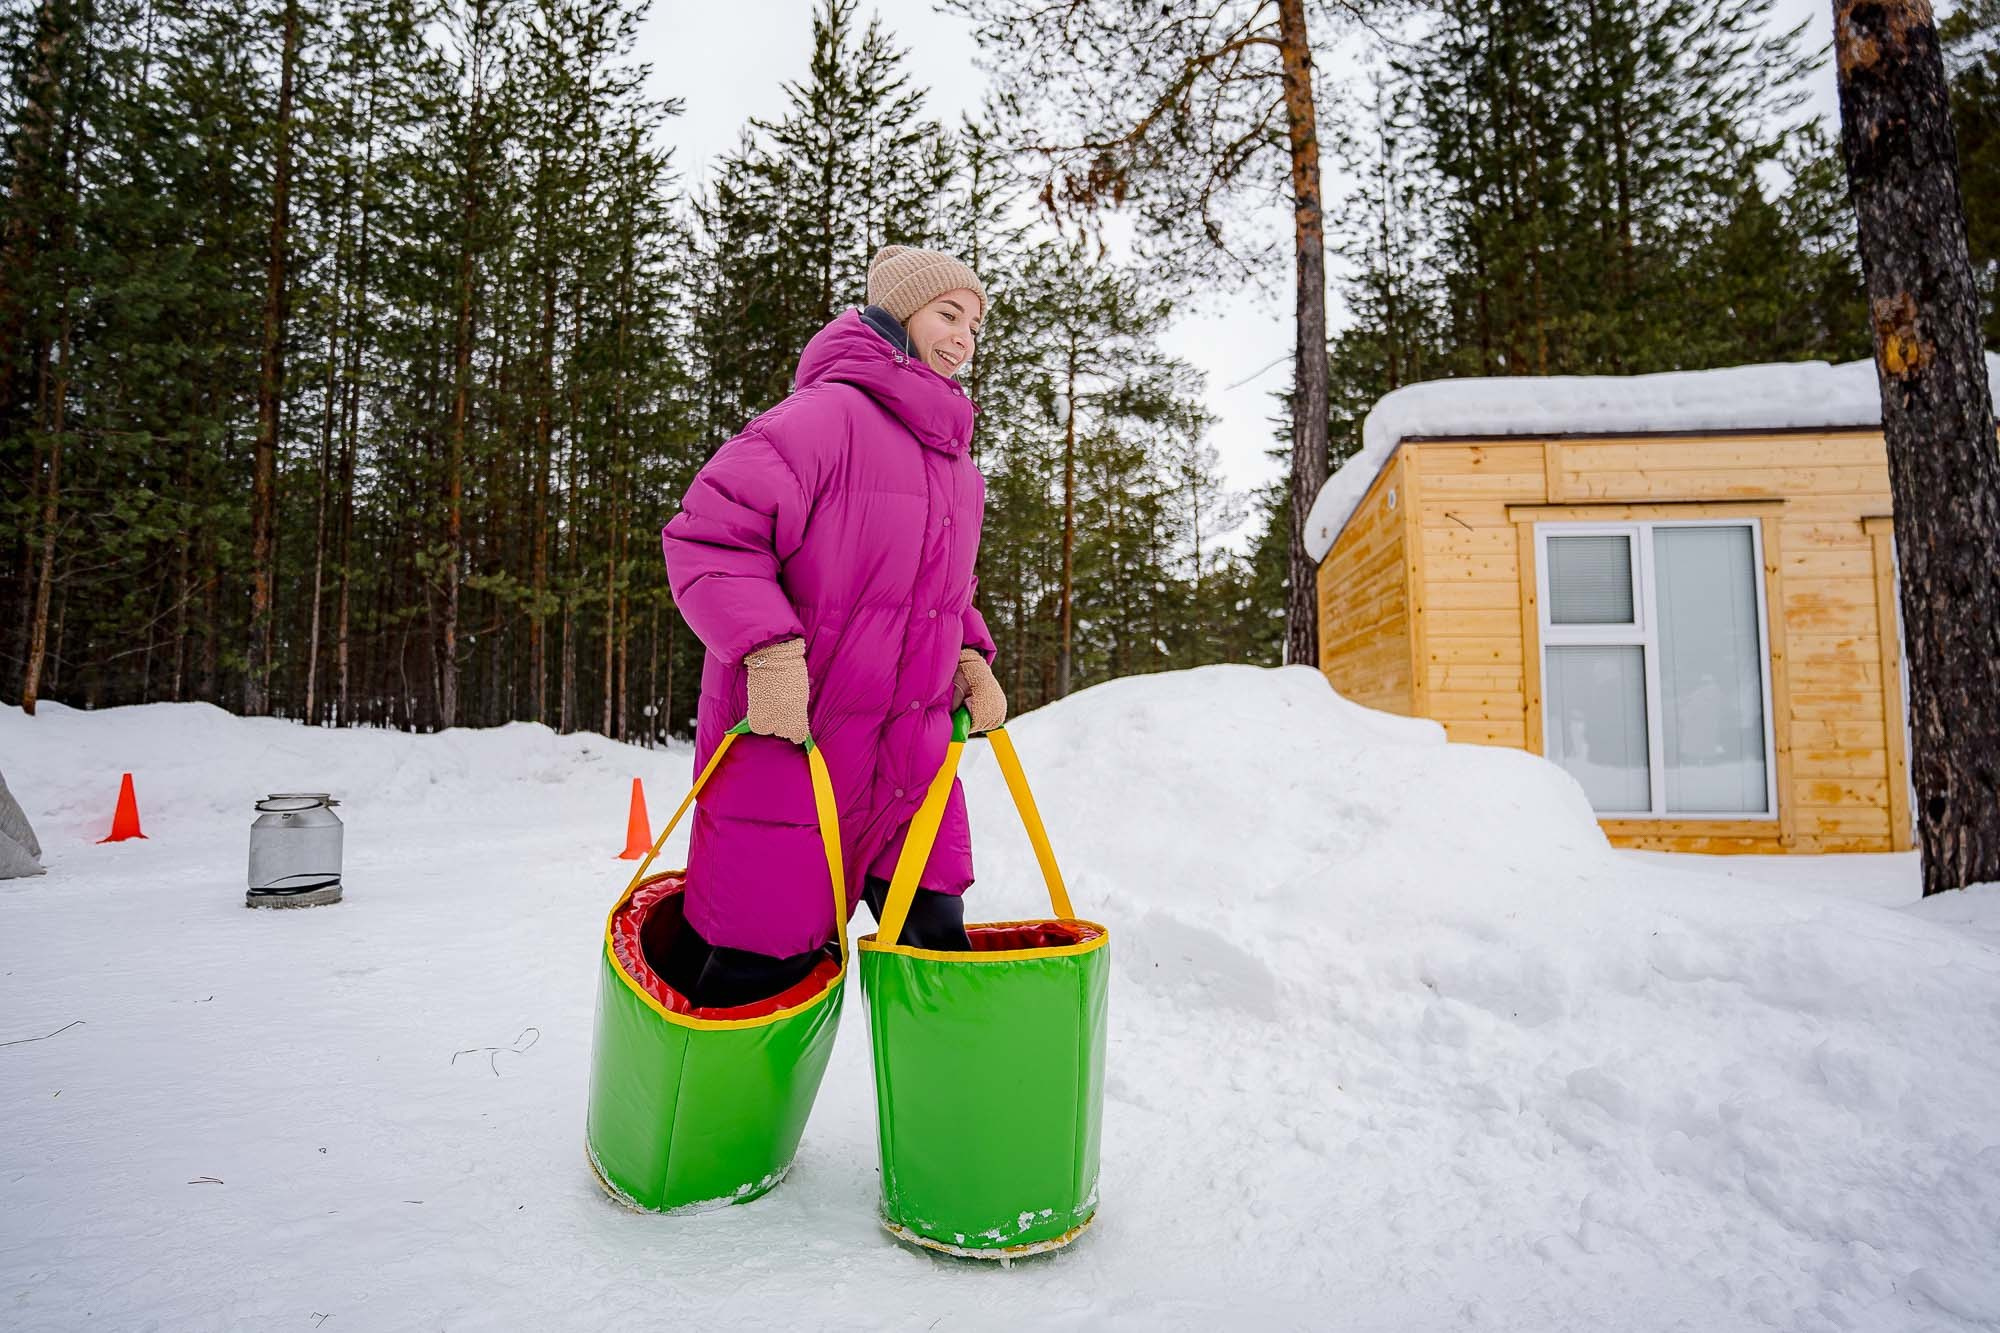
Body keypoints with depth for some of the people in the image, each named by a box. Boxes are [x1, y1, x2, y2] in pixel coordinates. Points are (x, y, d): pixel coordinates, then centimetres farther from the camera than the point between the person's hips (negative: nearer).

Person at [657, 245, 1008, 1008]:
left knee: (936, 938, 10)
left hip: (910, 755, 8)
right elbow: (707, 533, -19)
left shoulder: (955, 462, 15)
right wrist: (770, 651, -28)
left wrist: (968, 657, 7)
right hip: (788, 745, -7)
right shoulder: (829, 415, -13)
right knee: (761, 963, 2)